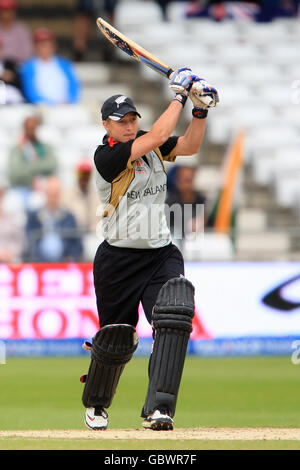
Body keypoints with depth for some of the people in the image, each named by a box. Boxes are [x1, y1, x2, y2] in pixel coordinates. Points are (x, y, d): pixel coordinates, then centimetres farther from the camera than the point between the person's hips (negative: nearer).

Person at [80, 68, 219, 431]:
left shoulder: (147, 144, 6)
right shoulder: (106, 156, -15)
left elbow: (189, 145, 2)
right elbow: (158, 136, -23)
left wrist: (200, 109, -13)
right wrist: (179, 95, -16)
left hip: (161, 255, 4)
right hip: (119, 260, -4)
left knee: (174, 319, -22)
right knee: (116, 340, 8)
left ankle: (158, 409, -26)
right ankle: (95, 403, 38)